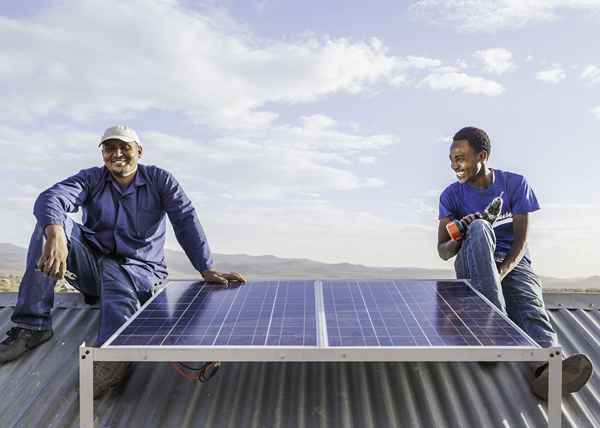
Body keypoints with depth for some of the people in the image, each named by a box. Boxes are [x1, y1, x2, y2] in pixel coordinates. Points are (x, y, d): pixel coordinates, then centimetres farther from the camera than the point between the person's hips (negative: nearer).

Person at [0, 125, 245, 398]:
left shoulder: (159, 180, 4)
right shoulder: (91, 179, 6)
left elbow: (186, 220, -8)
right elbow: (50, 198, -14)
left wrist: (206, 270, -23)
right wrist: (56, 235, -40)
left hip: (139, 271, -3)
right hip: (91, 268, 3)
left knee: (115, 276, -38)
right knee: (50, 224, -20)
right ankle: (32, 327, -24)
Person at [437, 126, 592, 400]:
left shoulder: (515, 184, 3)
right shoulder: (451, 195, 5)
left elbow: (521, 240, -5)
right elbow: (442, 251, -1)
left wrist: (500, 272, -24)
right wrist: (461, 237, -24)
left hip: (513, 264, 0)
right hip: (473, 266, 0)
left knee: (530, 304, -34)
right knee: (479, 228, -33)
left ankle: (546, 367, -65)